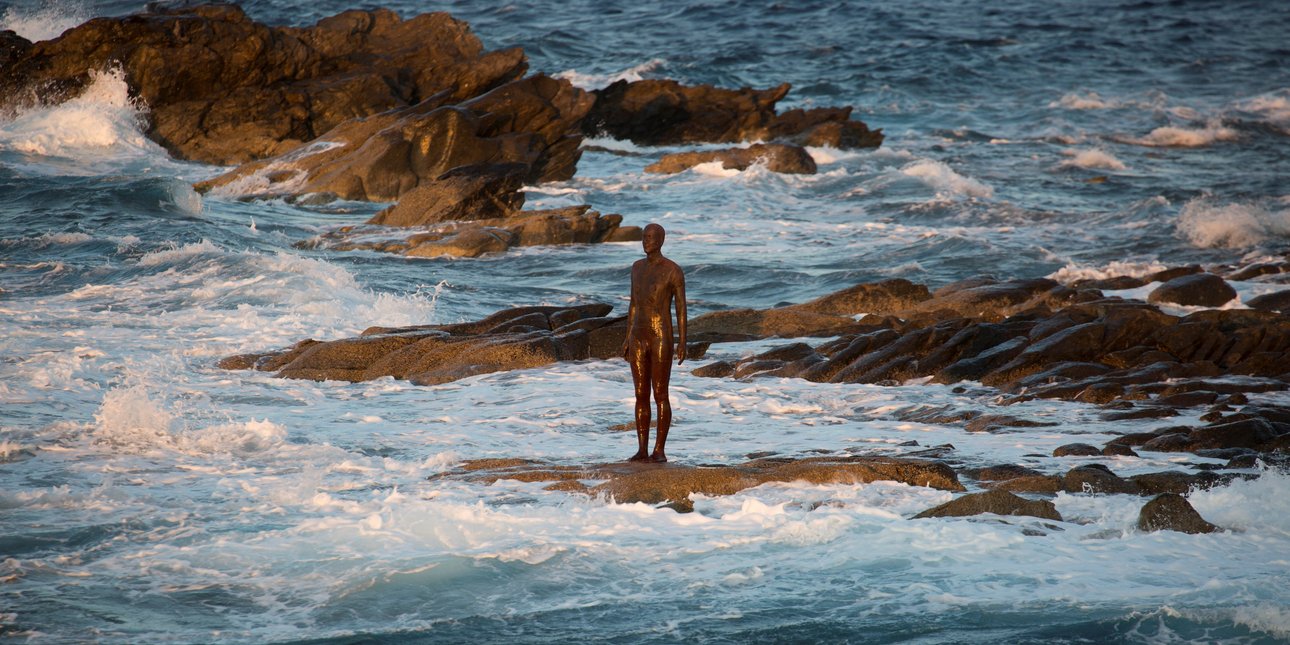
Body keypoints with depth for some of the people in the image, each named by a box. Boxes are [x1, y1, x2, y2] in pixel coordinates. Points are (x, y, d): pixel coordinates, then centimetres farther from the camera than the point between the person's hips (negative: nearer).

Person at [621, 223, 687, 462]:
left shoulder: (674, 270, -9)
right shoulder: (637, 267, 10)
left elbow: (681, 307, -7)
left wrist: (682, 342, -12)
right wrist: (628, 337, 13)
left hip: (662, 340, -6)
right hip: (638, 339, 6)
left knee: (660, 395, -2)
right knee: (641, 395, 7)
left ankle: (659, 451, 6)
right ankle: (642, 450, 13)